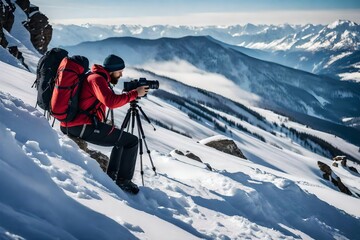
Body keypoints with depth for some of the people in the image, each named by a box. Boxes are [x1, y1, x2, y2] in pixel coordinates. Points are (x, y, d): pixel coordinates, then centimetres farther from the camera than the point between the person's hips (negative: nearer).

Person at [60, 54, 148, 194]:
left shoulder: (96, 77, 20)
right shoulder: (97, 79, -11)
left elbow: (109, 101, 22)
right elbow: (111, 102, -25)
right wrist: (135, 94, -18)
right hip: (84, 127, -10)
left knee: (121, 138, 27)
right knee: (131, 141, -6)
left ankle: (112, 175, 27)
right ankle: (123, 181, 0)